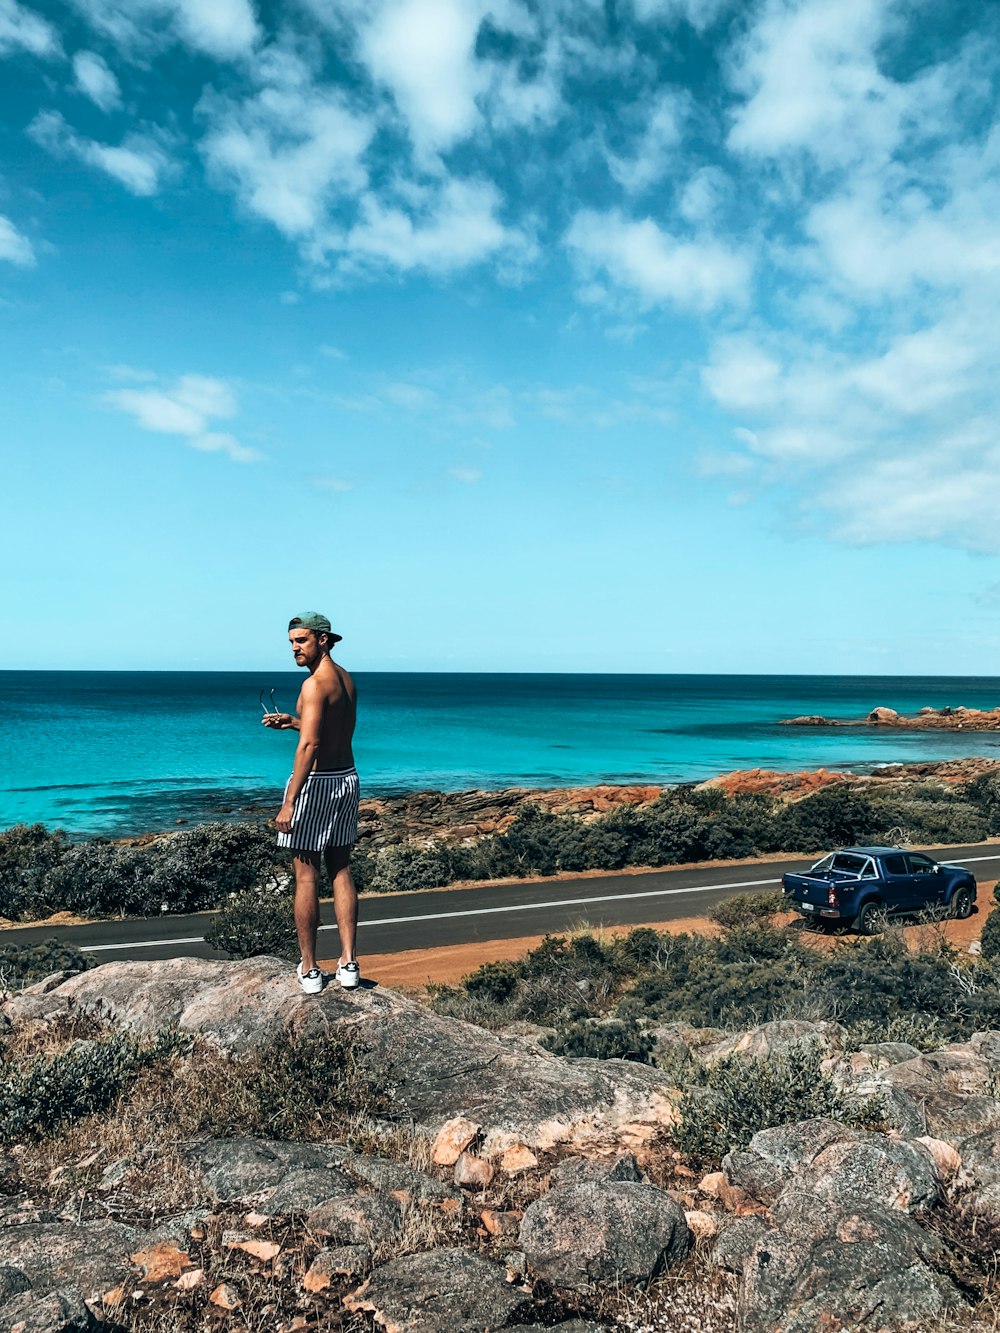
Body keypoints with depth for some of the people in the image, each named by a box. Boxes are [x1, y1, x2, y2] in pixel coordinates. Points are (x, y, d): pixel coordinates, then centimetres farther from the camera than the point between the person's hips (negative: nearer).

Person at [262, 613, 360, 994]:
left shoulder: (315, 684, -17)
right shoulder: (346, 679, 10)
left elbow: (309, 745, -25)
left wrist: (289, 802, -25)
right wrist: (293, 722, 20)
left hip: (316, 783, -8)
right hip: (346, 778, 8)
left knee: (306, 877, 2)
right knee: (341, 872, 13)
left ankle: (309, 970, 10)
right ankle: (348, 964, 14)